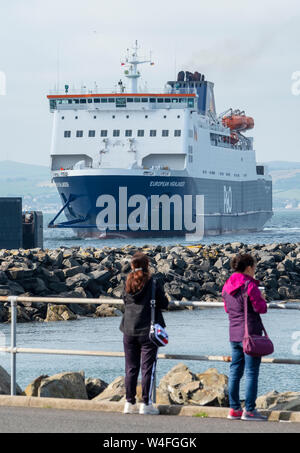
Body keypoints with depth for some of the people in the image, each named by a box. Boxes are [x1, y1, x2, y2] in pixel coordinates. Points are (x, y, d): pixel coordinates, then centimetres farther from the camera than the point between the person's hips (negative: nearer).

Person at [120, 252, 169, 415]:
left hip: (129, 331, 4)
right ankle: (146, 404, -1)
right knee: (147, 368, 0)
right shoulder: (152, 283, -11)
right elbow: (164, 304, -6)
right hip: (148, 330, -4)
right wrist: (164, 297, 15)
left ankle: (130, 403, 11)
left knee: (131, 368, 11)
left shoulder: (128, 283, 2)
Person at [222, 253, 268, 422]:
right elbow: (261, 308, -14)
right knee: (252, 372, -4)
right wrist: (262, 298, 5)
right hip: (250, 334, -8)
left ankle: (234, 409, 13)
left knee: (235, 371, 11)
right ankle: (249, 410, -6)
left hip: (234, 334, 8)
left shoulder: (227, 286, 11)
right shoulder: (249, 285, -13)